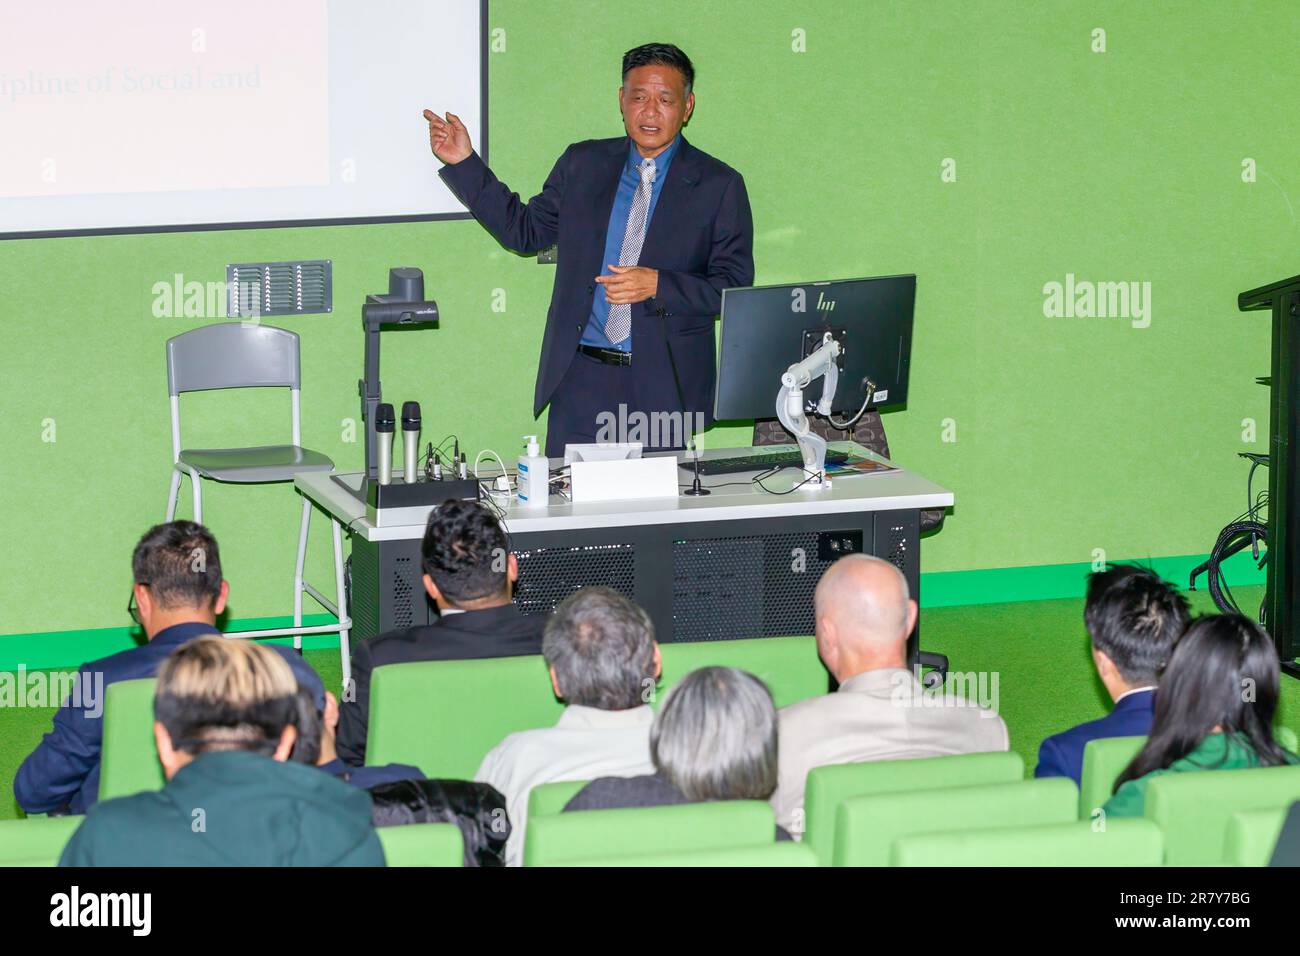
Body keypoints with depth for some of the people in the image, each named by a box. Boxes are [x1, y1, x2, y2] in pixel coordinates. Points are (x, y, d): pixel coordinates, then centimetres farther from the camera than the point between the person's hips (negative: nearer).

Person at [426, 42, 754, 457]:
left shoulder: (720, 186, 0)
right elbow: (524, 231, 17)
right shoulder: (584, 164, 10)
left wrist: (658, 286, -17)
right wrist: (465, 163, 10)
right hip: (581, 378, 2)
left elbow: (734, 287, -3)